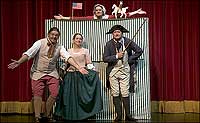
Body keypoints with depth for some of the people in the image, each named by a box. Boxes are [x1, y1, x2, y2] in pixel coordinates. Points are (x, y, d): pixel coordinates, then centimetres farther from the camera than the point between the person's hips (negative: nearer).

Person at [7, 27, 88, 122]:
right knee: (38, 95, -5)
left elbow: (68, 57, -11)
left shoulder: (59, 47, 1)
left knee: (54, 94, -4)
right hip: (38, 73, -3)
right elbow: (29, 53, -16)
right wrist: (19, 62, -32)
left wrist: (79, 68, -25)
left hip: (52, 73, 3)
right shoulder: (40, 43, -7)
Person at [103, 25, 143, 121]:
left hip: (125, 70, 0)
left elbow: (139, 51, 2)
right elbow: (105, 58, -9)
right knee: (115, 94, 3)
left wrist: (130, 60, -2)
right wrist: (116, 56, -18)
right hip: (113, 71, 1)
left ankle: (127, 115, 7)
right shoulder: (109, 44, -3)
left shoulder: (128, 42, -2)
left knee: (125, 93, -1)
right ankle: (119, 115, 10)